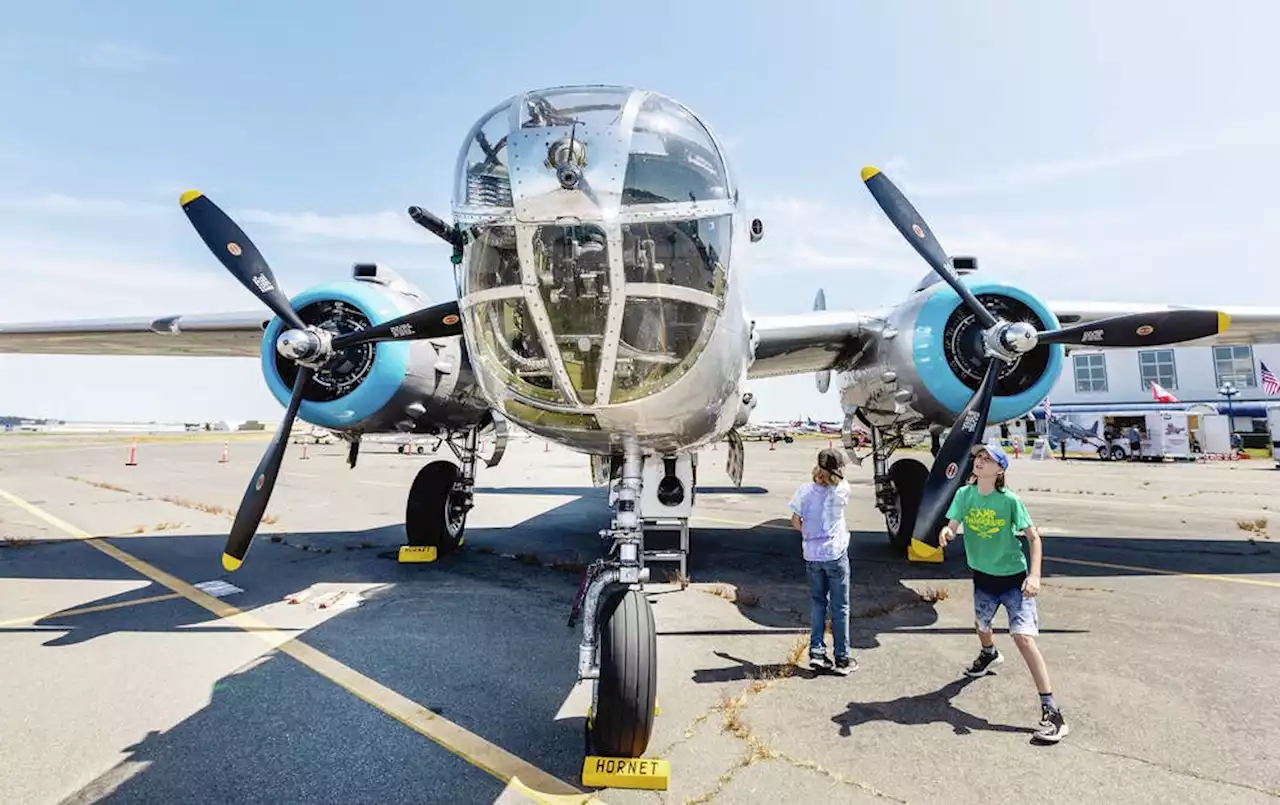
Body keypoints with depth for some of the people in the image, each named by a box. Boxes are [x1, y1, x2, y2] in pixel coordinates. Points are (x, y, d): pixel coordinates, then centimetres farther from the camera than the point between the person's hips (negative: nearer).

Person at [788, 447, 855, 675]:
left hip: (812, 555, 2)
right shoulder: (842, 490, -10)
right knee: (840, 607, 9)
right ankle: (842, 659, 15)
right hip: (836, 554, -2)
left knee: (819, 603, 16)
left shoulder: (806, 491, -7)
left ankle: (816, 652, 12)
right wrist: (836, 470, 8)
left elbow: (795, 521, -2)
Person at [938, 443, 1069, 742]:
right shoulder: (964, 494, -7)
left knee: (1023, 637, -17)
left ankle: (1051, 712, -8)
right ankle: (989, 654, 62)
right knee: (981, 624, 26)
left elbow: (1034, 537, -11)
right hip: (983, 576, 5)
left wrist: (1034, 575, -22)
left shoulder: (1010, 500, -17)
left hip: (1014, 577, -5)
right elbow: (952, 524, -14)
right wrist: (946, 532, -39)